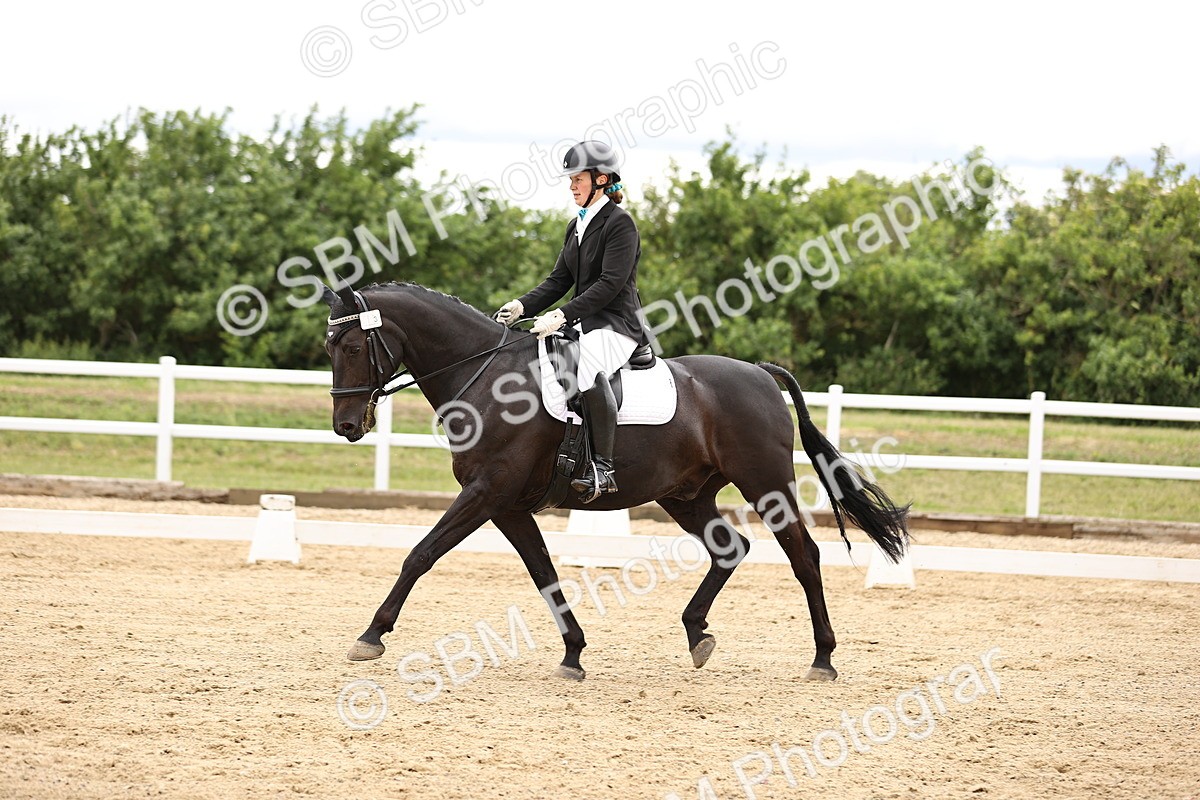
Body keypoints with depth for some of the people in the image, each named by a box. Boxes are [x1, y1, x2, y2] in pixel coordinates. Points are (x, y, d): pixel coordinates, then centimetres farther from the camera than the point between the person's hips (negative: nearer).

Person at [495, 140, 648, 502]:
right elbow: (559, 280, 15)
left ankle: (603, 468, -42)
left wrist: (562, 315, -25)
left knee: (589, 360, -40)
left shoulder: (619, 223, -10)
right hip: (585, 325, 10)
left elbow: (610, 284, -19)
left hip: (617, 326, -10)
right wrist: (522, 306, -2)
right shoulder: (576, 226, 17)